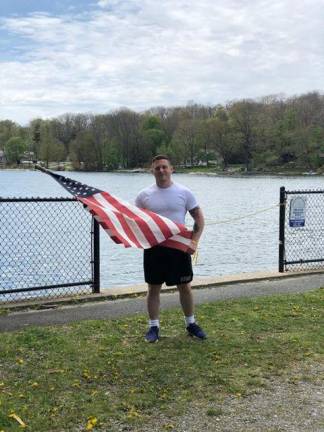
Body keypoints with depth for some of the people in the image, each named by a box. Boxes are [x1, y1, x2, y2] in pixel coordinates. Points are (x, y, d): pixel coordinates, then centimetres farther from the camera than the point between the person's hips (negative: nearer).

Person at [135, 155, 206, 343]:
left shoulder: (184, 192, -3)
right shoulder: (144, 195, 0)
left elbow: (199, 218, 1)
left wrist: (194, 241, -10)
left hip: (179, 246, 0)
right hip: (154, 247, 1)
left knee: (185, 286, 9)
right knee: (154, 288, 6)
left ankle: (191, 323, 26)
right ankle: (154, 326, 18)